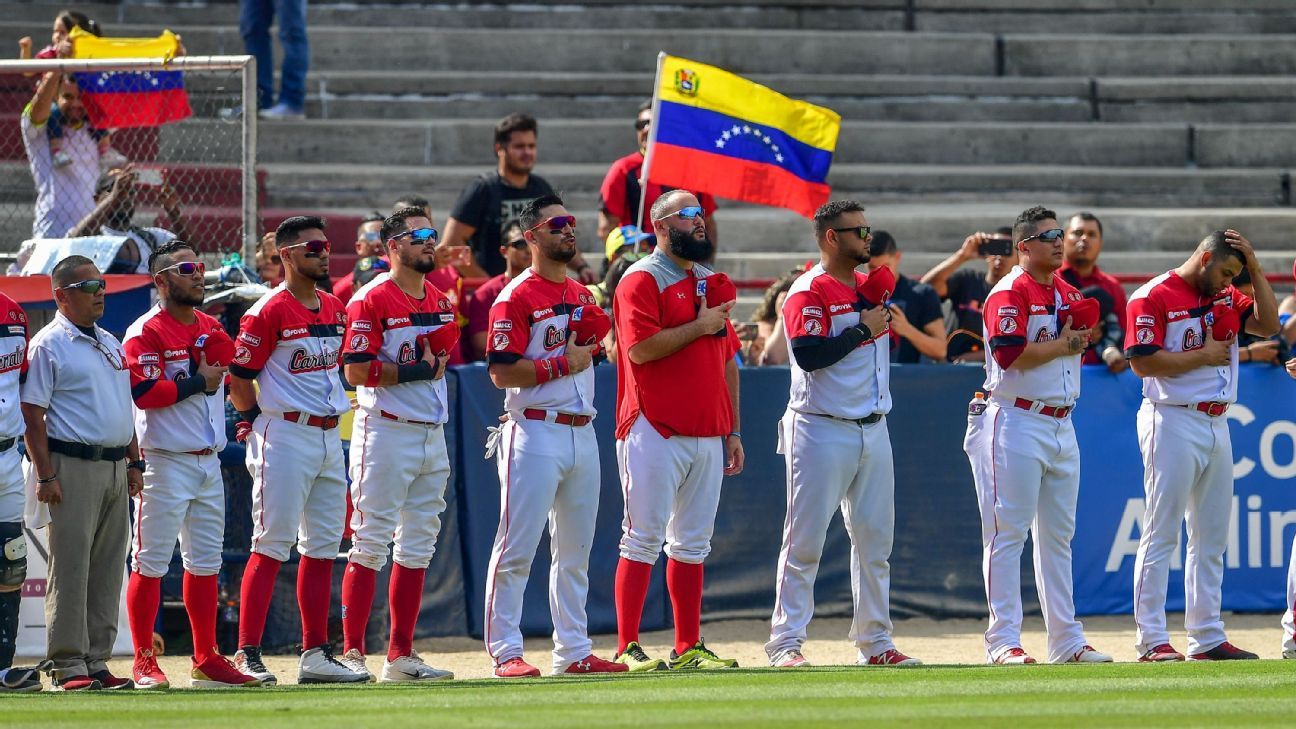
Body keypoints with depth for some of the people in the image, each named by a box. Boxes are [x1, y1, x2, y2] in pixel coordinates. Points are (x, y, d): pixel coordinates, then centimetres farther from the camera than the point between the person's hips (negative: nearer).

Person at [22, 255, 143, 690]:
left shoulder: (110, 344, 18)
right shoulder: (48, 345, -6)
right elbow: (33, 413, -10)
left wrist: (134, 463, 16)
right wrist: (45, 475, -16)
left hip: (115, 468, 8)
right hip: (73, 467, -8)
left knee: (108, 571, 7)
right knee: (70, 568, -7)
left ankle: (97, 660, 12)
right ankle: (68, 665, -6)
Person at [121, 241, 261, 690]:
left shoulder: (212, 329, 15)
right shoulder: (146, 333, -9)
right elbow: (144, 393, -20)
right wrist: (198, 382, -12)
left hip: (208, 462, 8)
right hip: (166, 462, -8)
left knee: (206, 562, 11)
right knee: (151, 563, -5)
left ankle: (206, 660, 17)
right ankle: (144, 663, -2)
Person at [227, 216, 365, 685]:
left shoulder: (335, 309, 12)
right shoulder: (269, 312, -11)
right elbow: (238, 379, -9)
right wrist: (261, 420, 3)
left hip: (329, 436, 8)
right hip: (285, 436, -8)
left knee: (323, 547, 9)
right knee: (272, 545, -9)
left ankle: (316, 655, 14)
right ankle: (247, 655, -9)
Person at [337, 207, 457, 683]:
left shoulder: (441, 301, 13)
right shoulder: (372, 300, -10)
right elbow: (357, 371, -16)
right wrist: (416, 371, -17)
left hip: (432, 433, 8)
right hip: (386, 431, -8)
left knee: (418, 548, 9)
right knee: (371, 544, -7)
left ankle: (401, 656, 13)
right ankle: (352, 653, -5)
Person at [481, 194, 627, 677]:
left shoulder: (582, 295, 15)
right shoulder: (516, 298, -9)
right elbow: (502, 372, -15)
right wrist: (562, 364, -16)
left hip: (582, 433, 8)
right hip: (535, 433, -8)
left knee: (575, 551, 11)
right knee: (517, 548, -6)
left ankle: (574, 651, 16)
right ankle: (505, 652, -4)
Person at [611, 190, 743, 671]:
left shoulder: (710, 282, 18)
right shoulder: (642, 280, -6)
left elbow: (728, 359, 21)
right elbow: (640, 348, -20)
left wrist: (732, 431, 16)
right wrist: (699, 327, -13)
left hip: (708, 435, 7)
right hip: (656, 432, -7)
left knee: (693, 545, 9)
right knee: (643, 541, -6)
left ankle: (689, 648, 13)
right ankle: (627, 648, -5)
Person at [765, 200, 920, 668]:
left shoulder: (871, 286, 13)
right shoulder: (809, 292, -10)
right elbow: (808, 355, -22)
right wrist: (862, 329, -16)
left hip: (873, 431, 7)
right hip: (822, 431, -7)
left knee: (875, 540, 8)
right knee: (805, 541, -4)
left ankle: (875, 642, 15)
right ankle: (786, 643, -2)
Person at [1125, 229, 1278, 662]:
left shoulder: (1226, 298, 14)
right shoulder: (1153, 298, -9)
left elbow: (1268, 323, 5)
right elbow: (1142, 361, -17)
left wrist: (1255, 269, 0)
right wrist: (1204, 355, -11)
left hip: (1216, 425, 8)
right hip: (1173, 422, -8)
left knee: (1212, 537, 10)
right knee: (1161, 535, -6)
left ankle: (1207, 638, 15)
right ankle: (1152, 641, -5)